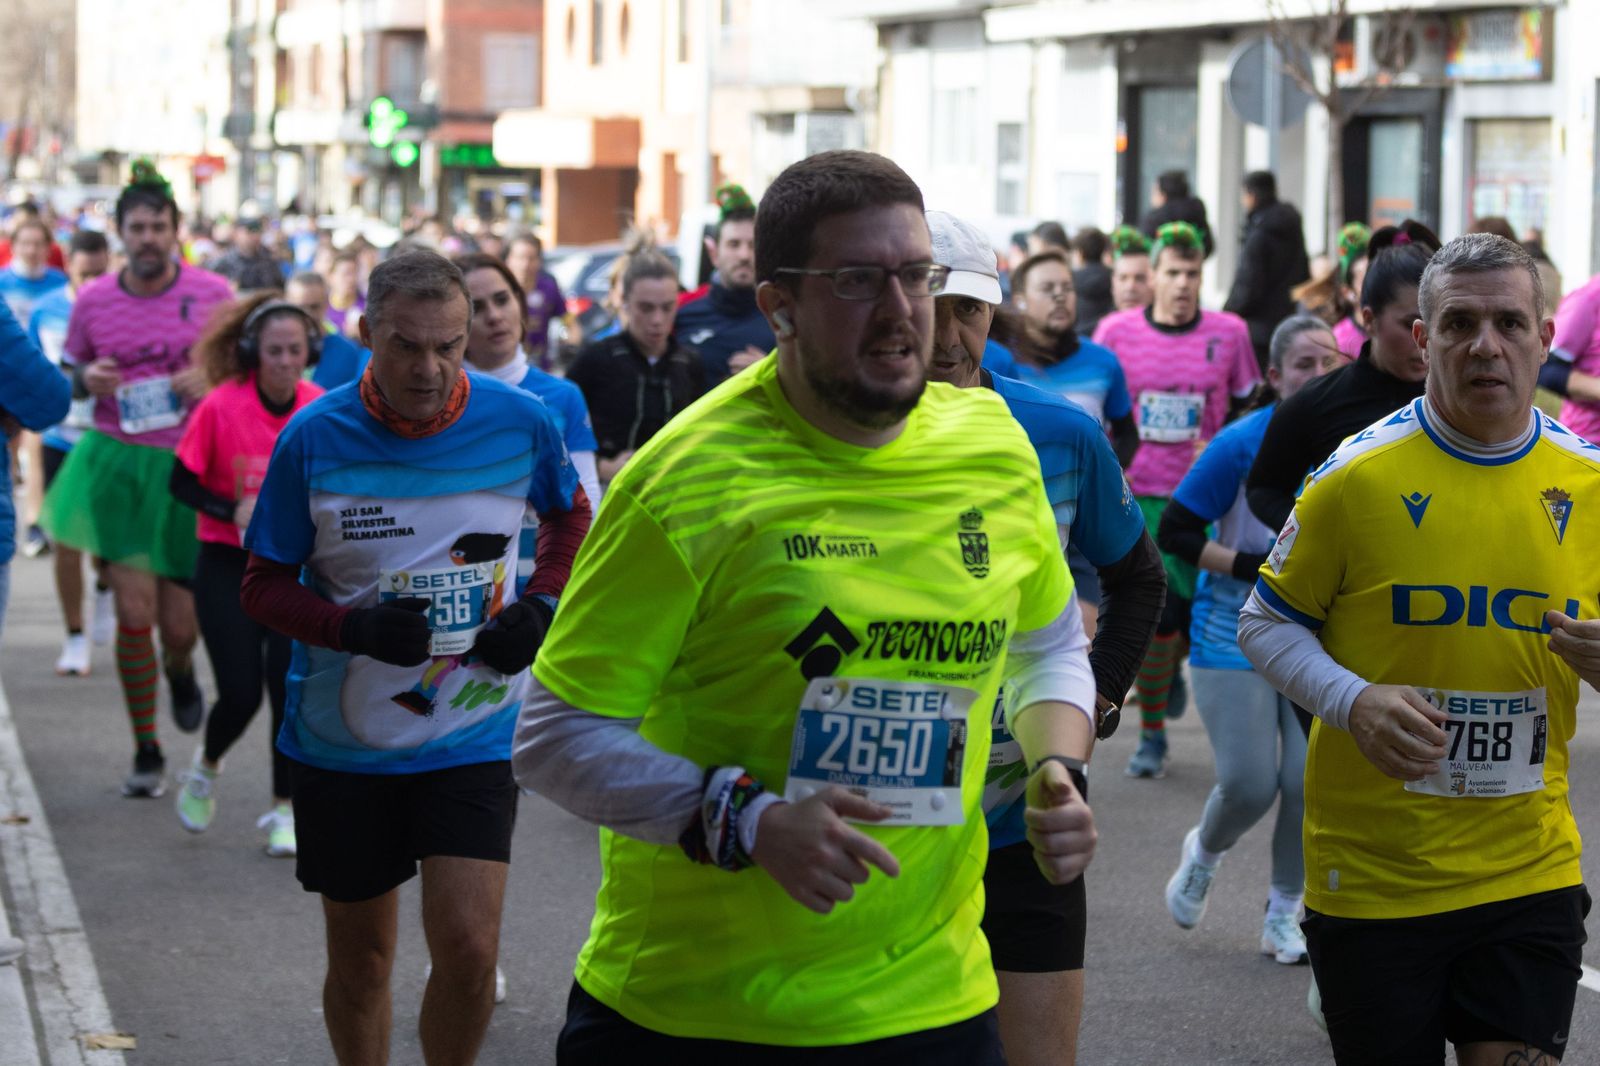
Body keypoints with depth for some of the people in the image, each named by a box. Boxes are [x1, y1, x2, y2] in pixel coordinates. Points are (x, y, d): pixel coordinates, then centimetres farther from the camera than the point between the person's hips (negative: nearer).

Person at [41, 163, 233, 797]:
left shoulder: (211, 294, -2)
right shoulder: (93, 301, 1)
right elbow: (66, 373, 14)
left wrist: (213, 377, -13)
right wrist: (85, 379, -9)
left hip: (191, 468, 0)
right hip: (118, 465, 0)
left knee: (180, 623, 2)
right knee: (134, 614, -7)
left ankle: (180, 669, 43)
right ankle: (146, 755, 10)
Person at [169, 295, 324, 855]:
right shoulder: (221, 406, -14)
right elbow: (181, 482, -6)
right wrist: (233, 511, -21)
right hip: (227, 565, -2)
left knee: (292, 689, -7)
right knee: (241, 695, -5)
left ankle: (284, 810, 11)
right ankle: (206, 767, 28)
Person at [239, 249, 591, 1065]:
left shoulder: (521, 423, -7)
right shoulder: (313, 439, -10)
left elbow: (569, 516, 15)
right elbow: (264, 585, -1)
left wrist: (540, 608, -3)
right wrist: (353, 628, -20)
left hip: (474, 738, 0)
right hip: (343, 742, 0)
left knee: (467, 945, -12)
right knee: (359, 958, 11)